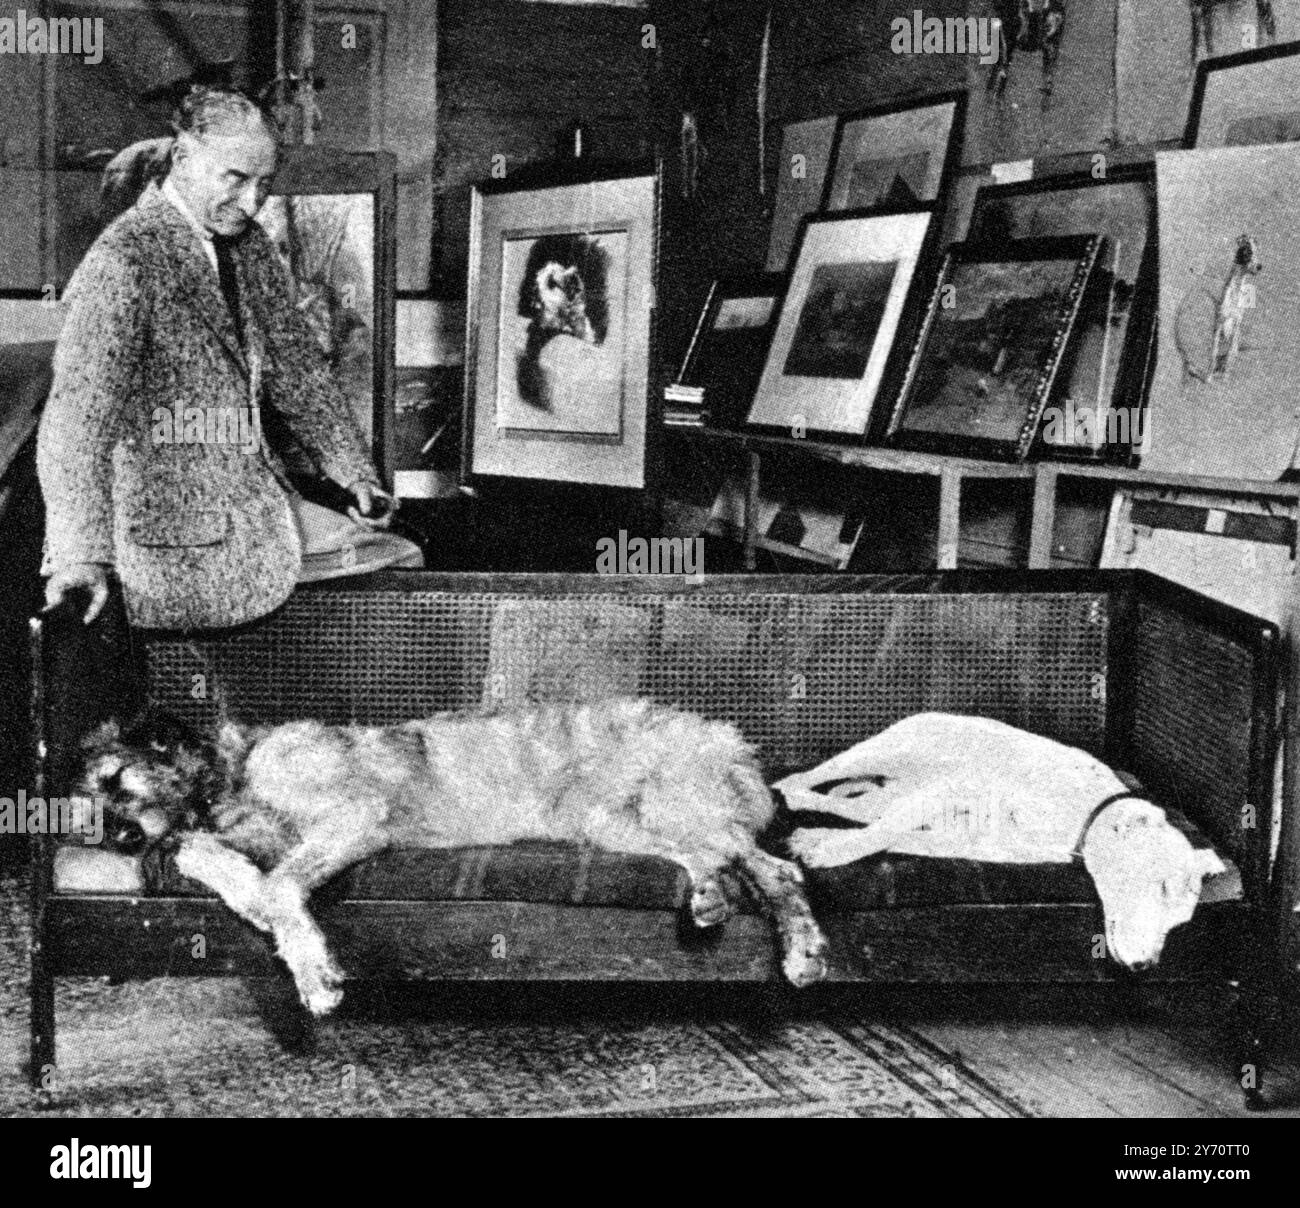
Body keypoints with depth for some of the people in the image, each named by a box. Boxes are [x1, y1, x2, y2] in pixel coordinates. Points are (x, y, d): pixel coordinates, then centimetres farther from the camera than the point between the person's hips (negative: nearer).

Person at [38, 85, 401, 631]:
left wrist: (356, 475, 10)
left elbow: (297, 368, 19)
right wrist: (84, 558, -40)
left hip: (257, 499, 9)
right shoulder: (123, 263, -19)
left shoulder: (249, 245, 9)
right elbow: (78, 420, -29)